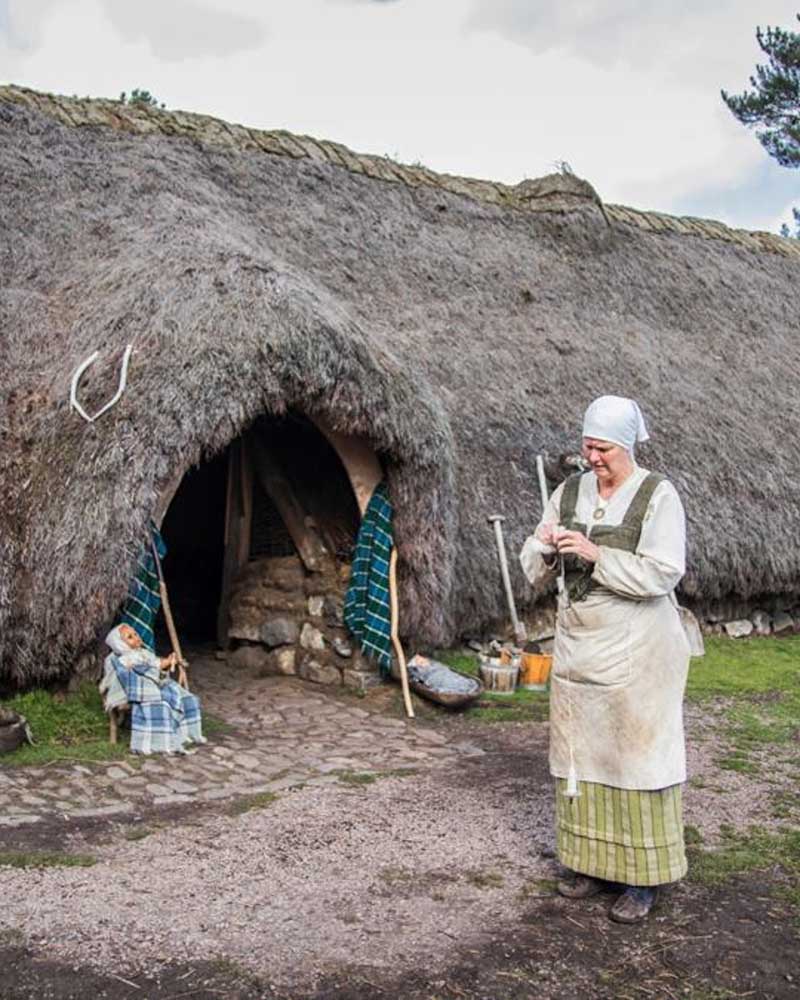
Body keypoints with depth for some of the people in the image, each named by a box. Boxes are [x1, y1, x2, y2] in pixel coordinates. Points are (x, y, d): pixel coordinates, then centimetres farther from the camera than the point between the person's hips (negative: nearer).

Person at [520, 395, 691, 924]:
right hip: (577, 647, 5)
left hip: (636, 651, -5)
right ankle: (592, 861, 24)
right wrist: (544, 548, -15)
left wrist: (596, 554, -24)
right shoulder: (569, 492, 6)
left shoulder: (658, 495, -8)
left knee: (638, 754, 0)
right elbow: (537, 572, 8)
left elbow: (662, 573, -17)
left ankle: (643, 877, 11)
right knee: (580, 753, 10)